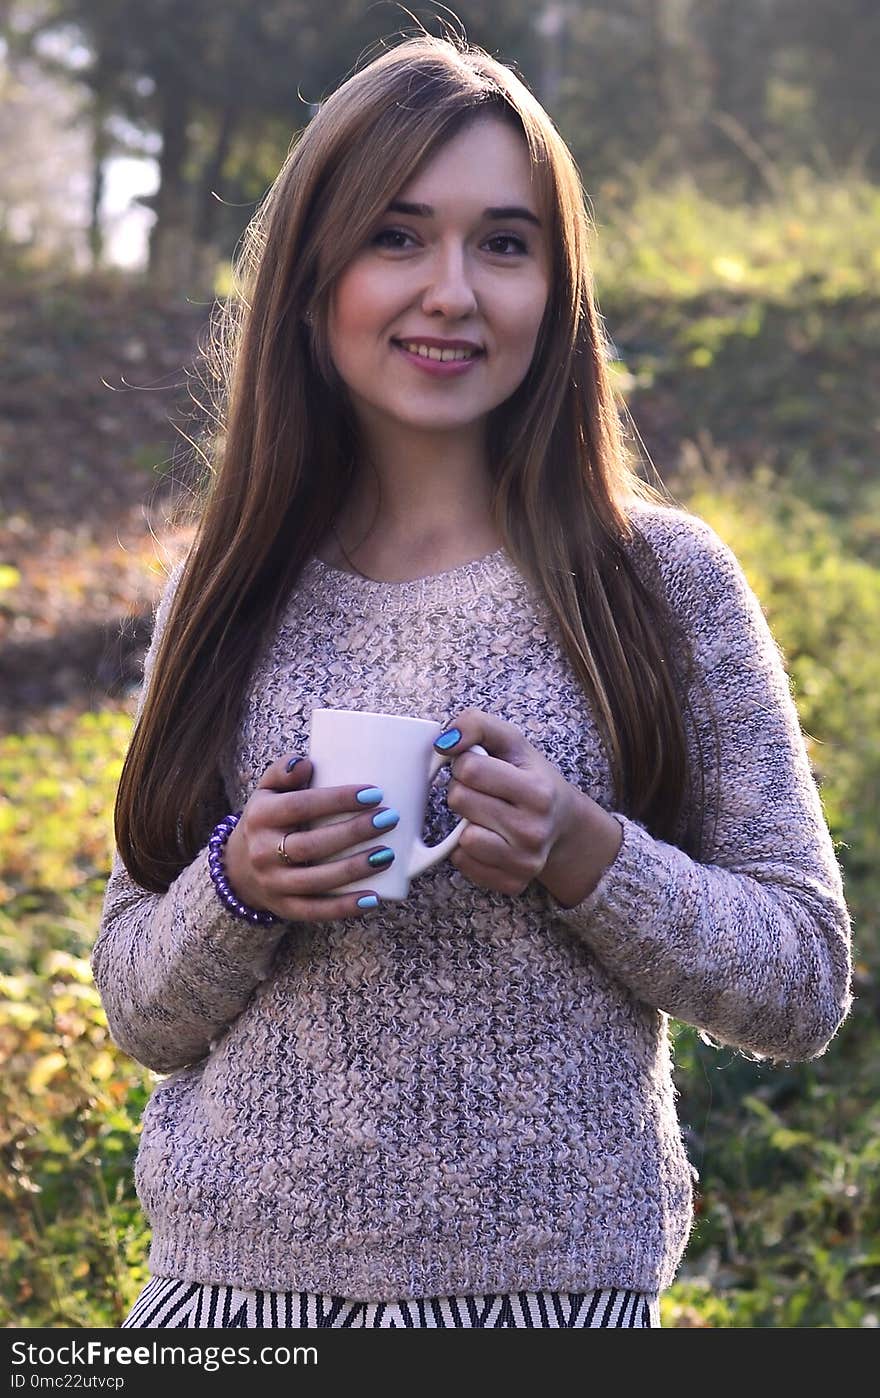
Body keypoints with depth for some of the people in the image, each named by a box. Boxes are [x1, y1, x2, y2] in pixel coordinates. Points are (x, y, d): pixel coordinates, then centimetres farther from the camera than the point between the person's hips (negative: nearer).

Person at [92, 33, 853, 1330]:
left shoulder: (663, 579, -4)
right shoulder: (224, 595, 3)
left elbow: (806, 986, -2)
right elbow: (140, 1013, 7)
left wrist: (583, 858, -17)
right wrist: (238, 888, -13)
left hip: (549, 1284, -2)